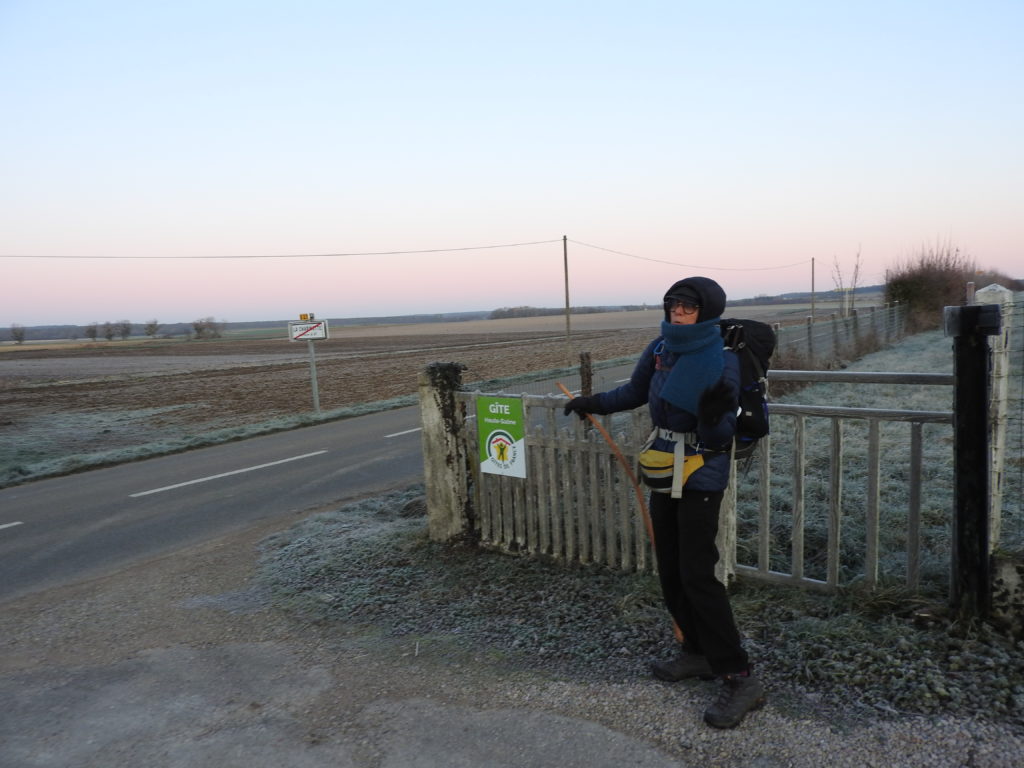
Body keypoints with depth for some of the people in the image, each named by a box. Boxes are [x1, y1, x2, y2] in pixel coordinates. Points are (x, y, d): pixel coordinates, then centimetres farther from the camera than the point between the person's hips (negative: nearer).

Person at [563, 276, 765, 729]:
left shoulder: (721, 361, -17)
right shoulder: (660, 350, 1)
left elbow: (721, 436, -18)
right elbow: (636, 393, 19)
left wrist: (716, 415, -38)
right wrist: (594, 403, 21)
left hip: (702, 477, -7)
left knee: (696, 574, -10)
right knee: (669, 570, 13)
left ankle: (739, 678, 2)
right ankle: (697, 652, 30)